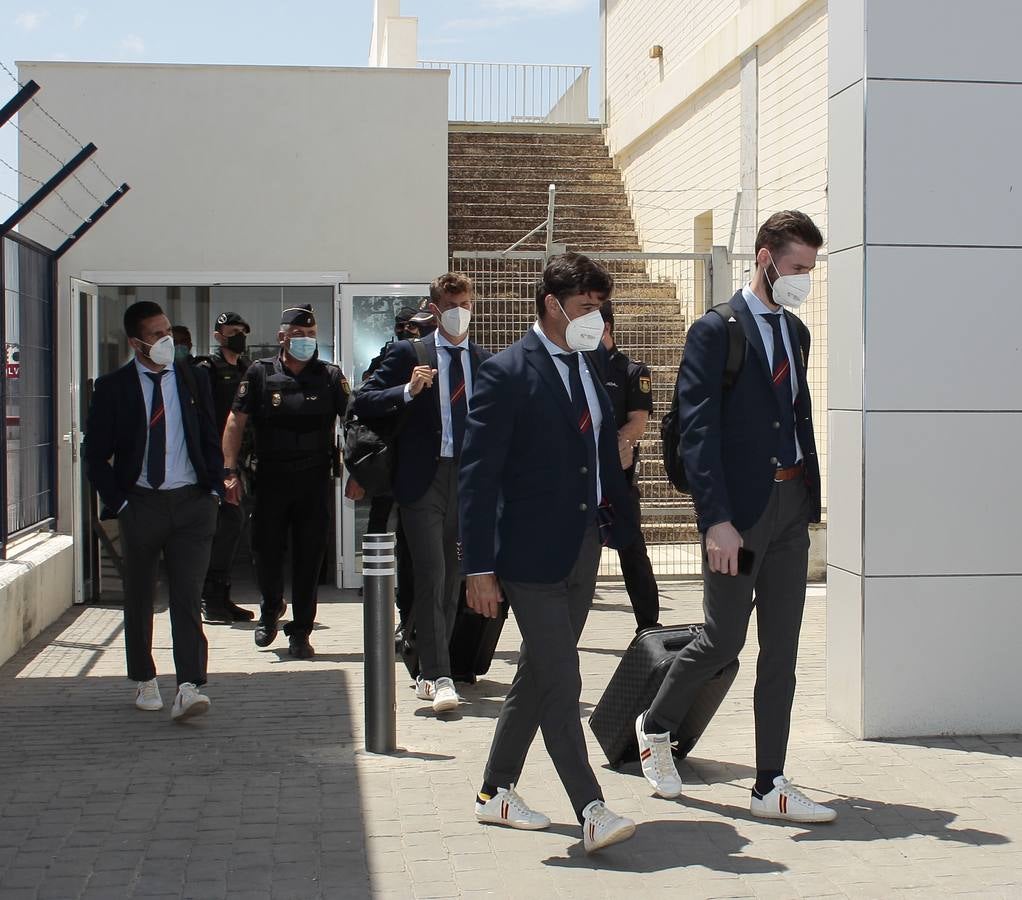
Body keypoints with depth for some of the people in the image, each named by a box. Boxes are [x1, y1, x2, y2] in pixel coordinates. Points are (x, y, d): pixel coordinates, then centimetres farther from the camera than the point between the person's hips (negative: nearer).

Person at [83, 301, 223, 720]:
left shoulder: (193, 380, 6)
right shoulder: (112, 387, -1)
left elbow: (211, 441, 12)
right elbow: (95, 456, 1)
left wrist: (213, 490, 2)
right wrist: (118, 502, -6)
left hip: (192, 501, 0)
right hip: (140, 504, 0)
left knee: (187, 597, -8)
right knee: (138, 598, 10)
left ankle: (189, 688, -13)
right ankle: (144, 681, 26)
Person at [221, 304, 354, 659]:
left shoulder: (330, 375, 4)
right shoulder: (260, 373, 2)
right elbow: (236, 422, 3)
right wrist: (230, 472, -5)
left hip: (316, 480, 0)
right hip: (272, 479, 0)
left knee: (309, 557, 2)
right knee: (266, 551, 4)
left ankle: (300, 632, 14)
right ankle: (271, 607, 34)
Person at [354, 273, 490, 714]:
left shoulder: (485, 360, 12)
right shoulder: (408, 354, 2)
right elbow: (362, 402, -4)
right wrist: (408, 391, -19)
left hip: (469, 479, 4)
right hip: (424, 479, -4)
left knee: (453, 579, 8)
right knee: (430, 578, -10)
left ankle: (428, 670, 18)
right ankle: (438, 677, -8)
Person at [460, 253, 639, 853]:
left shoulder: (592, 371, 13)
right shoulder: (508, 374, -10)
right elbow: (478, 476, -13)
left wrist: (620, 528, 10)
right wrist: (480, 567, -16)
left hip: (584, 550, 8)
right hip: (533, 553, -8)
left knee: (538, 678, 15)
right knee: (561, 685, -8)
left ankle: (497, 792, 28)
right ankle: (592, 813, -4)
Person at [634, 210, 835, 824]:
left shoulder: (795, 332, 13)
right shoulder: (715, 331, -8)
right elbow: (698, 432, -14)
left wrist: (812, 505, 11)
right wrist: (716, 520, -19)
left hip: (791, 503, 7)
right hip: (740, 507, -6)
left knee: (782, 648, 6)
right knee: (724, 640, 1)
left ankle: (771, 785, 13)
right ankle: (656, 725, 29)